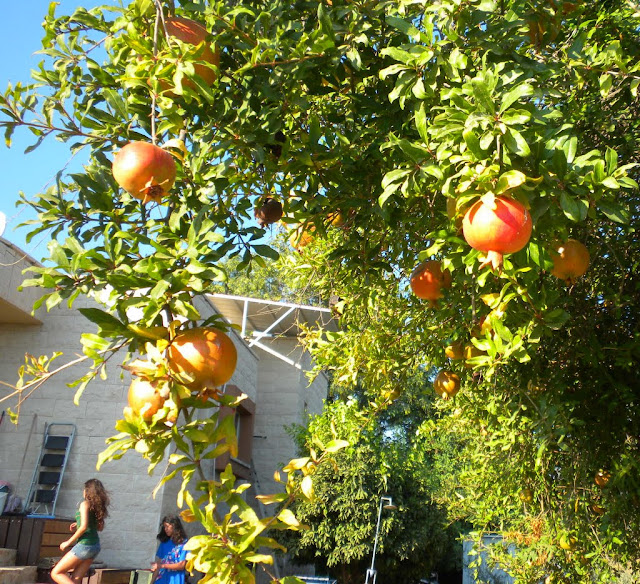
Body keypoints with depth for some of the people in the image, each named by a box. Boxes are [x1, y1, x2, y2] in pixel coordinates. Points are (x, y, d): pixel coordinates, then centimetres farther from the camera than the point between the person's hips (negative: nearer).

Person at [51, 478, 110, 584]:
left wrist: (69, 542, -10)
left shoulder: (85, 504, -10)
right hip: (95, 546, 8)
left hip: (84, 545, -8)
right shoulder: (98, 506, 12)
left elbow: (84, 527, -19)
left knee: (56, 573, 2)